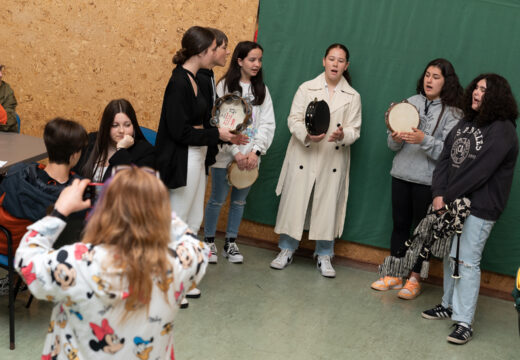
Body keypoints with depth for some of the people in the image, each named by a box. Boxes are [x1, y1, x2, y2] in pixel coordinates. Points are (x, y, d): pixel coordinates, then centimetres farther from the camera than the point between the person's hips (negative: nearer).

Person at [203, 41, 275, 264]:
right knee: (217, 199, 2)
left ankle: (230, 243, 23)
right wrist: (236, 153, -14)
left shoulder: (261, 90, 9)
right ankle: (209, 242, 17)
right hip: (225, 155, -4)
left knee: (240, 200, 11)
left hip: (250, 157, 4)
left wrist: (255, 152, -10)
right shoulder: (225, 86, -4)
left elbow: (268, 124, 3)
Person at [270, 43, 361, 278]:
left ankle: (324, 256, 17)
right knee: (295, 203, 2)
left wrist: (342, 135, -20)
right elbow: (294, 119, -1)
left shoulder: (352, 97, 7)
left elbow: (354, 130, 3)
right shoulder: (307, 88, 4)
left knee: (328, 206, 3)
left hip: (333, 160, 1)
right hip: (303, 157, -1)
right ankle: (286, 250, 17)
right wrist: (307, 135, -21)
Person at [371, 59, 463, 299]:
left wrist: (424, 140, -26)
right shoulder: (411, 102, 7)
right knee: (400, 224, 11)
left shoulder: (453, 113, -4)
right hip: (401, 174, 4)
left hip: (428, 180, -4)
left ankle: (414, 279, 16)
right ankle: (394, 275, 22)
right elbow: (392, 144, 8)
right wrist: (396, 139, -14)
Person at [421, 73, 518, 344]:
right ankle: (449, 305, 30)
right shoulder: (465, 123, 11)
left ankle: (464, 322, -3)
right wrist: (438, 193, -8)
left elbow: (479, 171, -19)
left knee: (467, 262, -8)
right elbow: (445, 159, 6)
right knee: (450, 256, 15)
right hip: (453, 202, 7)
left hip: (479, 207, -7)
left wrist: (448, 197, -15)